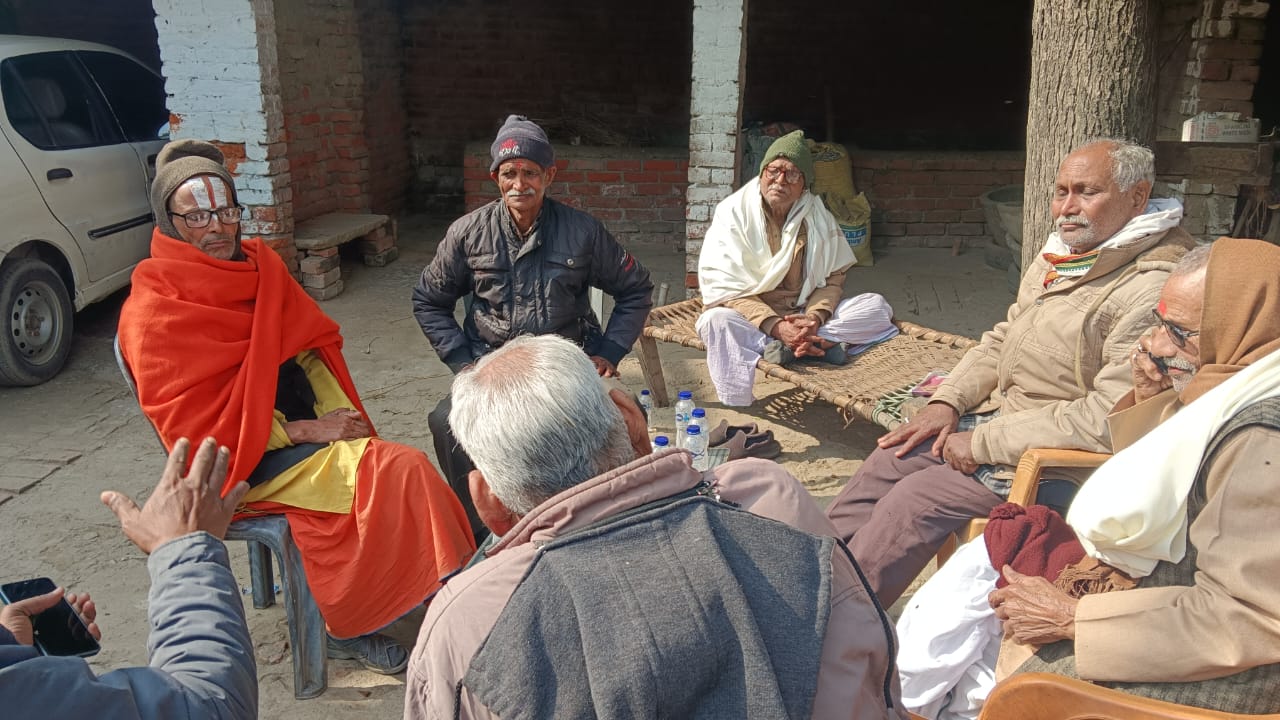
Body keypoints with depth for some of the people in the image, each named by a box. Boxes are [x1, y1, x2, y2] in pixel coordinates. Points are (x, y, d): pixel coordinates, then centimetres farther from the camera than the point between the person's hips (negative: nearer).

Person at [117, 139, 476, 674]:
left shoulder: (258, 264, 9)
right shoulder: (153, 314, -10)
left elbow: (311, 349, 14)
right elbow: (198, 426, -12)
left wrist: (339, 418, -4)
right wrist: (309, 432, -17)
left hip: (309, 433, 6)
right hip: (245, 463, -6)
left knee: (401, 467, -22)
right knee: (396, 471, -25)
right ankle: (350, 628, -9)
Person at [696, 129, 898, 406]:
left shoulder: (819, 217, 3)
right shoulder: (733, 212, -7)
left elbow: (833, 277, 3)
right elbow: (725, 287, -14)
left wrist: (815, 317, -20)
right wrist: (775, 326, -26)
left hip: (804, 316, 4)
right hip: (750, 318, -4)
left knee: (877, 306, -15)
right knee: (716, 321, -35)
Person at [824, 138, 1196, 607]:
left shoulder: (1150, 291, -22)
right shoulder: (1059, 257, 8)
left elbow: (1110, 418, -27)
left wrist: (984, 441, -21)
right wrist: (947, 401, 1)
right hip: (995, 416, 9)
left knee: (918, 497, -19)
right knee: (887, 460, 1)